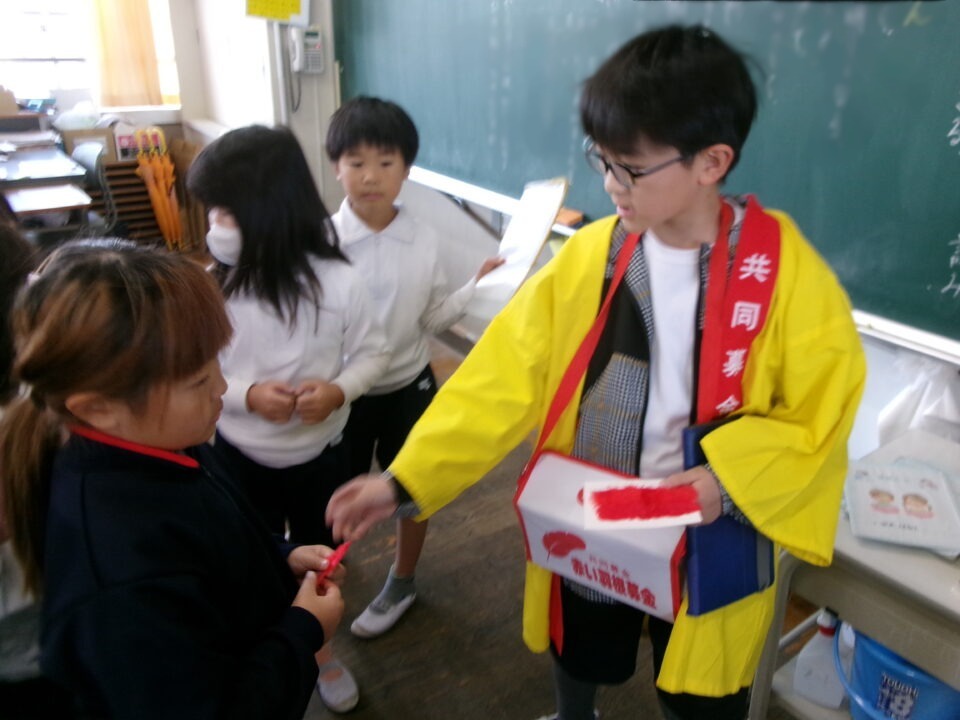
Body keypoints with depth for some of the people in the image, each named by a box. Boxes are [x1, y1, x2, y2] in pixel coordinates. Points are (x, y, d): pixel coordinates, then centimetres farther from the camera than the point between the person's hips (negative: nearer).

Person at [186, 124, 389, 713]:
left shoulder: (339, 282, -19)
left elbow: (373, 353, -6)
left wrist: (339, 390, -25)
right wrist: (248, 395, -24)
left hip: (320, 456, 0)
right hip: (239, 458, 1)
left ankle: (322, 652, 51)